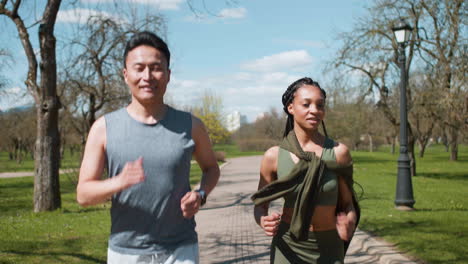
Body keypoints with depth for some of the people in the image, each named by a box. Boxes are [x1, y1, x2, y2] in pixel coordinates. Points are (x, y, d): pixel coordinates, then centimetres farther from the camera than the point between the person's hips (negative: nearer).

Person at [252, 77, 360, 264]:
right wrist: (264, 222, -20)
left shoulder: (338, 152, -8)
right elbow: (260, 205, 1)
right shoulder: (274, 156, -8)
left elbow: (347, 204, 0)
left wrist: (349, 222, -21)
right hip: (289, 247, -1)